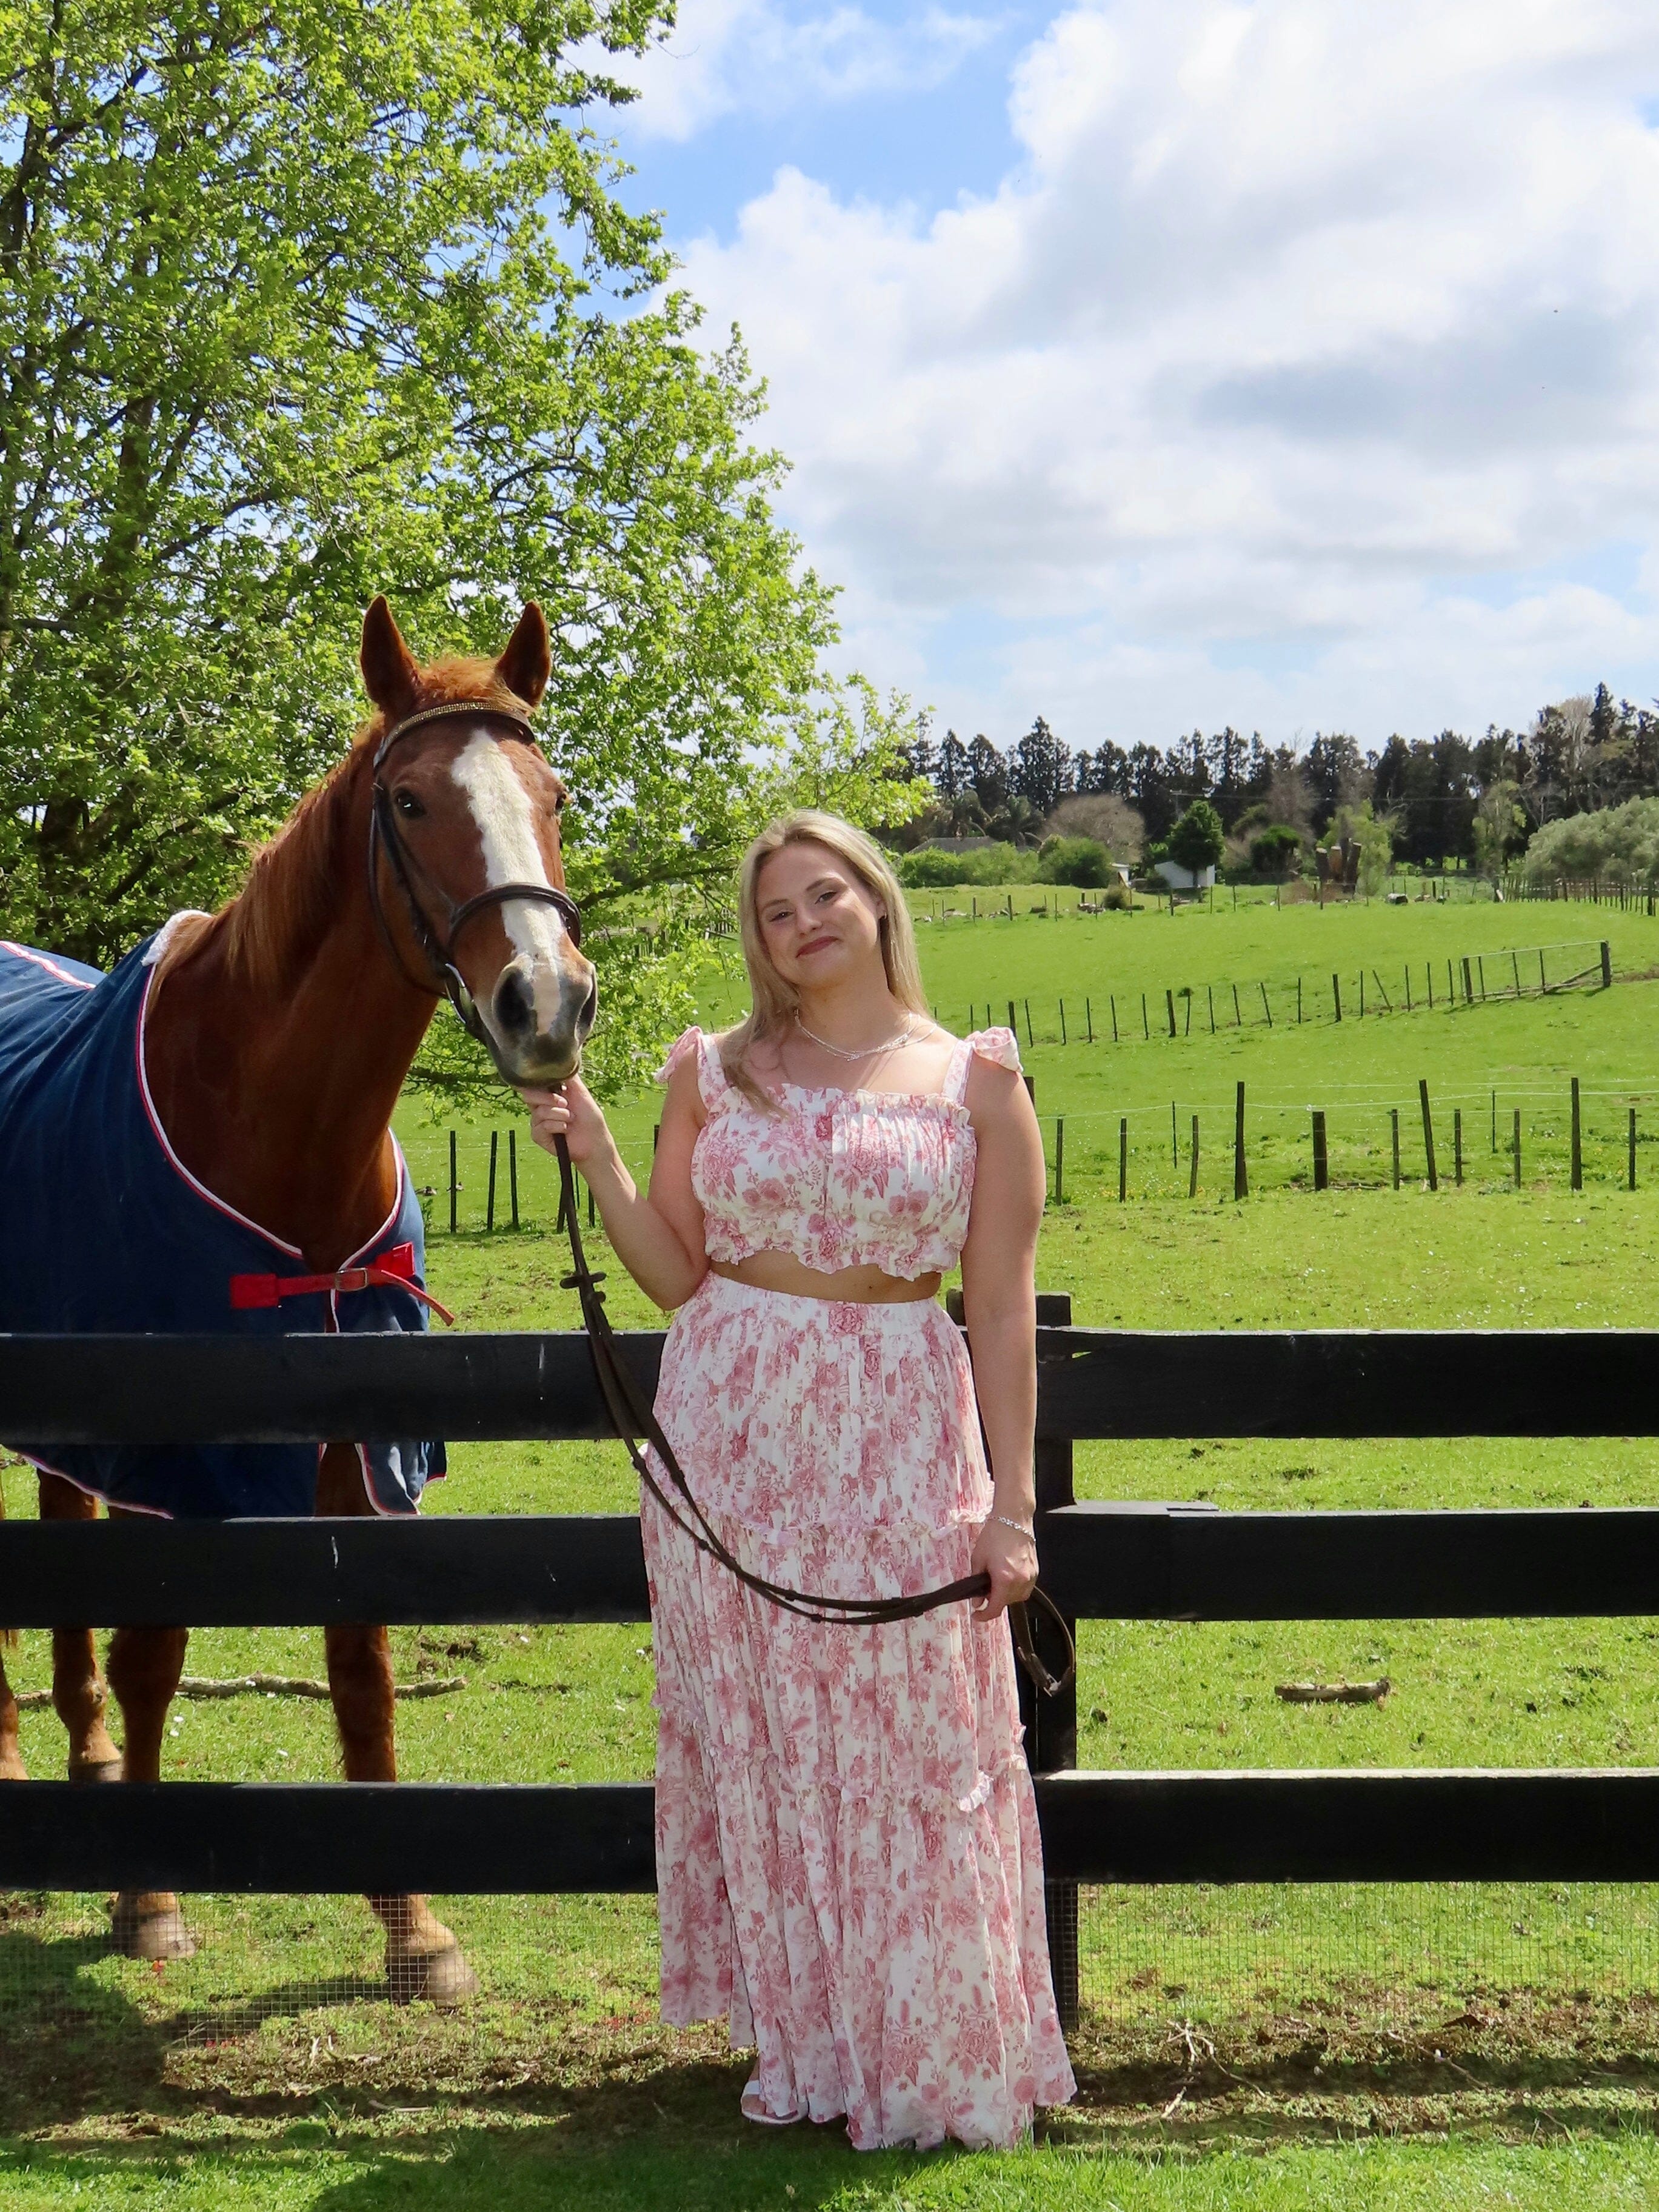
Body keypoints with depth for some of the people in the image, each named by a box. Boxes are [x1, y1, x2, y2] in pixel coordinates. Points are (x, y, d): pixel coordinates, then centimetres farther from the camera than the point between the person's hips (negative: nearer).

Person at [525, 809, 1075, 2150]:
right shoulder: (715, 1071, 6)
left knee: (915, 1751, 2)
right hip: (730, 1436, 2)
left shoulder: (978, 1081, 1)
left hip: (900, 1444, -2)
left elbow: (1003, 1308, -2)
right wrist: (593, 1155, -7)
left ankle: (935, 2058, 20)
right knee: (755, 1745, 8)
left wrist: (1011, 1503, -7)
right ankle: (800, 2041, 24)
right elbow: (676, 1276, 7)